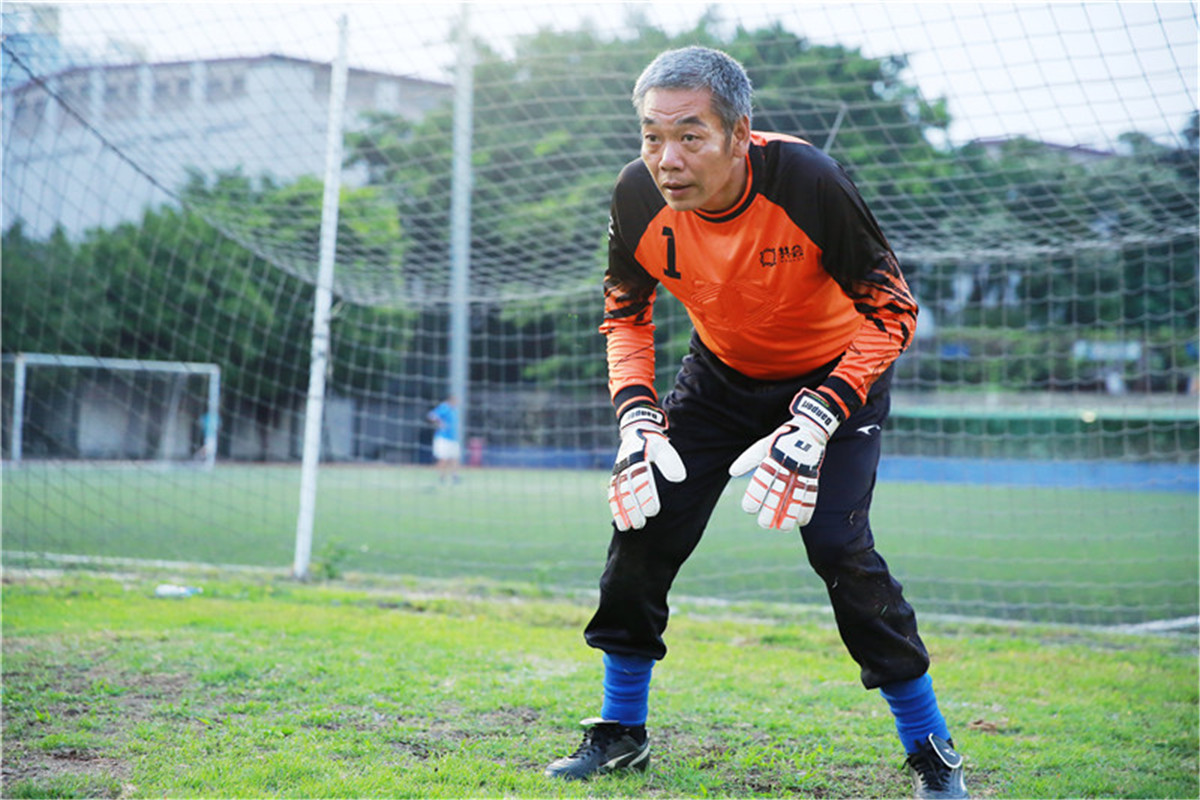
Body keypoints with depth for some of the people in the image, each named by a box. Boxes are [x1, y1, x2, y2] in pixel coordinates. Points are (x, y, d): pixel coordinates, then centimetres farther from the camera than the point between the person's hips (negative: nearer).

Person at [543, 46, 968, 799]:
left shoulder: (808, 181, -34)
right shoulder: (639, 197, -21)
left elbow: (893, 313, -25)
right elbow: (625, 316, -2)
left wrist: (816, 422, -34)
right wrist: (639, 419, -17)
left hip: (836, 373, -4)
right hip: (722, 374, 4)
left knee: (838, 543, -19)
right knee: (642, 519, -4)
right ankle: (621, 732, 16)